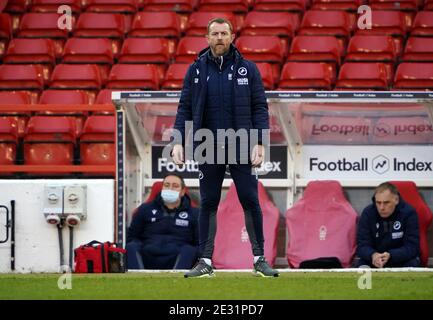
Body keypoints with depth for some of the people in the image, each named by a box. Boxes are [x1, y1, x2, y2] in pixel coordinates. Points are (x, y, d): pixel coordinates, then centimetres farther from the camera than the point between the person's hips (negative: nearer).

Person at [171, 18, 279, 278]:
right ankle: (206, 261, 10)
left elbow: (260, 108, 2)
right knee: (208, 205, 5)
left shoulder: (247, 69, 3)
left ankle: (259, 259, 5)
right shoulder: (196, 70, 6)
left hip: (241, 148, -1)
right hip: (209, 149, 1)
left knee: (251, 202, -1)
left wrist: (260, 143, -8)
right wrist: (178, 142, -3)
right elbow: (185, 109, 7)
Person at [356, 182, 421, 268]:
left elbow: (411, 247, -14)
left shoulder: (409, 213, -12)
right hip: (373, 262, 1)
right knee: (362, 266, -29)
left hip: (403, 261, -1)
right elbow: (362, 246, -9)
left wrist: (390, 255, -34)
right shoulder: (368, 213, -7)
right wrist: (373, 255, -33)